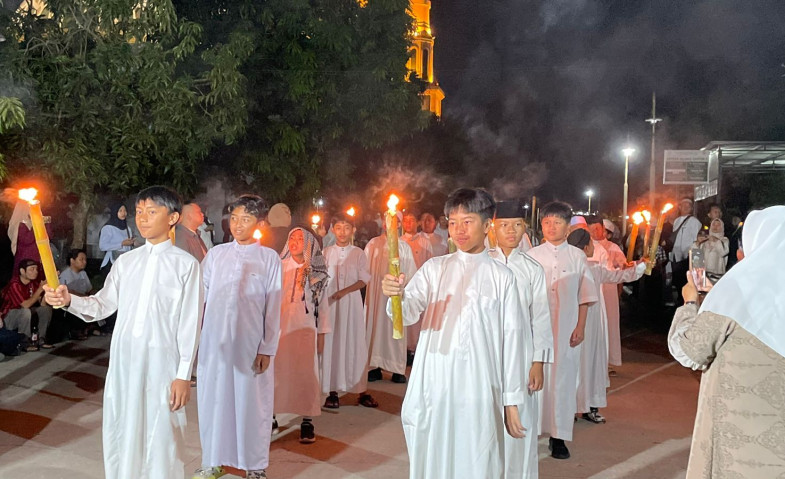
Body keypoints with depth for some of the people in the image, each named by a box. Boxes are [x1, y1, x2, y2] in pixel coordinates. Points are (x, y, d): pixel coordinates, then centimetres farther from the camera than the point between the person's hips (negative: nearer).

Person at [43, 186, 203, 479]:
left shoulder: (186, 264, -4)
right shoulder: (125, 262, 10)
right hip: (123, 360, 5)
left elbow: (190, 324, -6)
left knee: (161, 438, 1)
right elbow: (103, 305, 7)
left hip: (162, 361, -4)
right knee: (120, 433, 12)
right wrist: (69, 300, -13)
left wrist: (184, 375, -9)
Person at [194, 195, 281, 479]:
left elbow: (273, 307, -2)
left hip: (251, 343, -2)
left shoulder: (269, 258, 0)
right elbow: (200, 296, 7)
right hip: (214, 340, 3)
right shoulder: (216, 254, 6)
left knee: (252, 402, 4)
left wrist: (267, 348, -6)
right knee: (213, 399, 9)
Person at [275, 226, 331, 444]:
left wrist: (322, 334, 4)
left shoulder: (317, 272, 5)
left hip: (306, 329, 0)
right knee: (278, 371, 1)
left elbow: (322, 303, 7)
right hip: (280, 328, 0)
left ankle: (307, 421, 6)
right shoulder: (280, 267, 3)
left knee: (306, 373, 0)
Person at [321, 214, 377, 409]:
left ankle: (362, 390, 4)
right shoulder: (326, 253, 8)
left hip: (352, 302, -1)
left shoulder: (358, 254, 5)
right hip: (330, 303, 1)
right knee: (331, 343, -1)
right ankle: (333, 391, 5)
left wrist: (345, 291, -13)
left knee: (355, 343, -1)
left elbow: (364, 280, 0)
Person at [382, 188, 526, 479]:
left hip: (481, 392, -1)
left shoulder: (501, 277, 4)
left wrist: (512, 400, 3)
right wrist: (397, 295, -31)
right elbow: (408, 313, -8)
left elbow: (512, 337, 4)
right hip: (434, 390, 1)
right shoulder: (434, 269, 7)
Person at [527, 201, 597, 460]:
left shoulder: (577, 256, 4)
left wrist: (580, 327, -1)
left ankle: (558, 436, 11)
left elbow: (585, 296, 6)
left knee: (563, 379, 2)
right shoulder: (532, 255, 4)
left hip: (566, 329, 0)